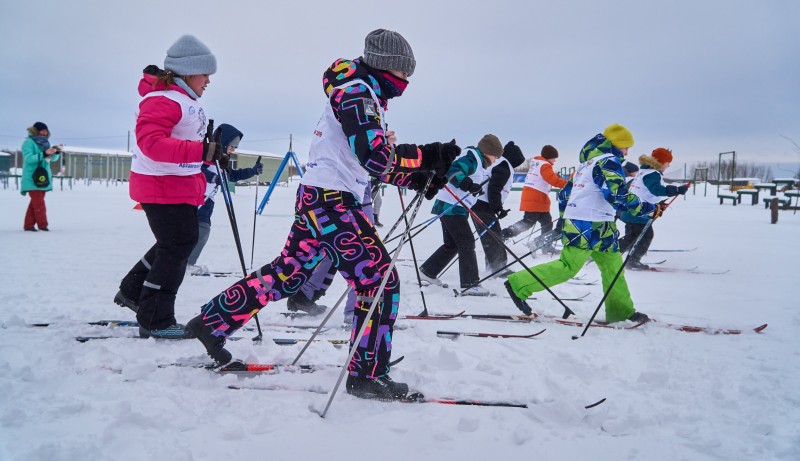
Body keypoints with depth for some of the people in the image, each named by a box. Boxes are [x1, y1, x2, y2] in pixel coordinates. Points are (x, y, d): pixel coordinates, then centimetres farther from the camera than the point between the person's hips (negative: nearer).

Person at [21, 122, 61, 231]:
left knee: (35, 202, 8)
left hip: (43, 178, 7)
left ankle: (29, 225, 13)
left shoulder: (45, 142, 15)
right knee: (39, 203, -11)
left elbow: (53, 158, 13)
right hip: (32, 178, -7)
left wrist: (57, 152, -9)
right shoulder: (29, 142, -6)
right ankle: (42, 224, -8)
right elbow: (28, 158, -19)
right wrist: (44, 154, -29)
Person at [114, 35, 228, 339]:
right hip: (162, 187, -11)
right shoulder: (162, 99, -19)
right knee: (177, 246, -6)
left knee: (182, 242, 19)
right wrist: (202, 151, -37)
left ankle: (133, 291, 34)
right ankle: (155, 320, 4)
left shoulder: (185, 99, 15)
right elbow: (151, 141, -32)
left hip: (181, 186, 11)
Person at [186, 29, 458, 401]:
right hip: (332, 201, -10)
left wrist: (417, 179, 7)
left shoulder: (367, 98, 20)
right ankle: (367, 375, 1)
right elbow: (376, 157, -23)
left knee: (286, 275, 18)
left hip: (317, 199, 10)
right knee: (381, 282, -8)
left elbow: (378, 159, 19)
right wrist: (428, 156, -20)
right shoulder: (355, 91, -11)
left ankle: (212, 322, 29)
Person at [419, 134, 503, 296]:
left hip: (450, 207, 10)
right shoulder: (472, 156, -10)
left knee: (452, 244, 17)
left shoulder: (479, 161, 21)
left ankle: (427, 271, 26)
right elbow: (453, 171, -25)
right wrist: (467, 183, -36)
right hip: (452, 207, -10)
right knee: (467, 243, -10)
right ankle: (470, 284, -10)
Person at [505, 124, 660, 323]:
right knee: (568, 266, -9)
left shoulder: (587, 163, 21)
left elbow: (564, 194, 22)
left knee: (613, 266, 13)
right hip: (592, 226, -10)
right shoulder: (609, 161, -8)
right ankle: (519, 285, -8)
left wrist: (564, 220, 28)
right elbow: (618, 195, -21)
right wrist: (649, 209, -14)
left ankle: (621, 311, 17)